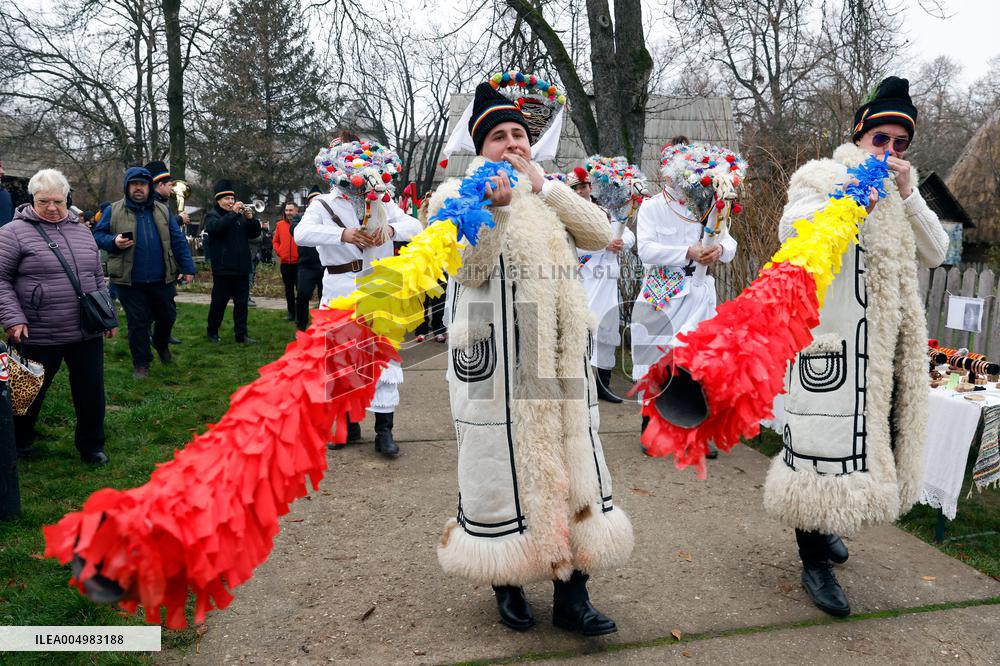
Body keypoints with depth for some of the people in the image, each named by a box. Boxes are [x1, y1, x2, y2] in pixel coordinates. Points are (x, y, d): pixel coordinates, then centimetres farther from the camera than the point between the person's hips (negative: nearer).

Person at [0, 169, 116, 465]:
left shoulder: (82, 231, 10)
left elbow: (98, 279, 17)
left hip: (87, 333, 4)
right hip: (38, 337, -4)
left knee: (91, 391, 9)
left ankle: (91, 445, 26)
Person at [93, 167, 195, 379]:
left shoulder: (162, 211, 8)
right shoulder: (113, 211, 1)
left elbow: (178, 241, 7)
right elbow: (97, 236, 4)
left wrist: (188, 268, 1)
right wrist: (113, 241, -17)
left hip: (161, 280, 2)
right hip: (129, 281, -2)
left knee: (167, 317, 14)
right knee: (137, 323, 4)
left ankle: (161, 344, 44)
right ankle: (141, 363, 17)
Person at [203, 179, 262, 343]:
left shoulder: (240, 215, 17)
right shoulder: (212, 215, 1)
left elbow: (255, 233, 9)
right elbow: (215, 227, -22)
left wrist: (251, 218, -9)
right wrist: (233, 213, -24)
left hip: (242, 268, 5)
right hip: (223, 268, -5)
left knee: (242, 303, 5)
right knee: (218, 302, 3)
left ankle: (241, 335, 9)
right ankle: (212, 332, 18)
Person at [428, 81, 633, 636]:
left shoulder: (550, 198, 16)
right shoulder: (459, 194, 2)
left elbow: (602, 234, 1)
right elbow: (472, 271, -10)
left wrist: (543, 186, -4)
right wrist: (494, 207, -22)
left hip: (560, 359, 5)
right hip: (497, 360, -4)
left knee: (571, 462, 5)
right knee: (503, 464, 2)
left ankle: (571, 594, 16)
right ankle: (506, 584, 23)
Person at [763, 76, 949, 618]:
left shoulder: (899, 192, 18)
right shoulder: (823, 179, 0)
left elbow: (935, 253, 8)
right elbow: (790, 231, -17)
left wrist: (908, 195, -2)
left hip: (887, 343, 7)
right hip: (831, 335, -7)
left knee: (870, 433, 12)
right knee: (826, 436, -6)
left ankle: (824, 524, 33)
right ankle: (814, 562, 5)